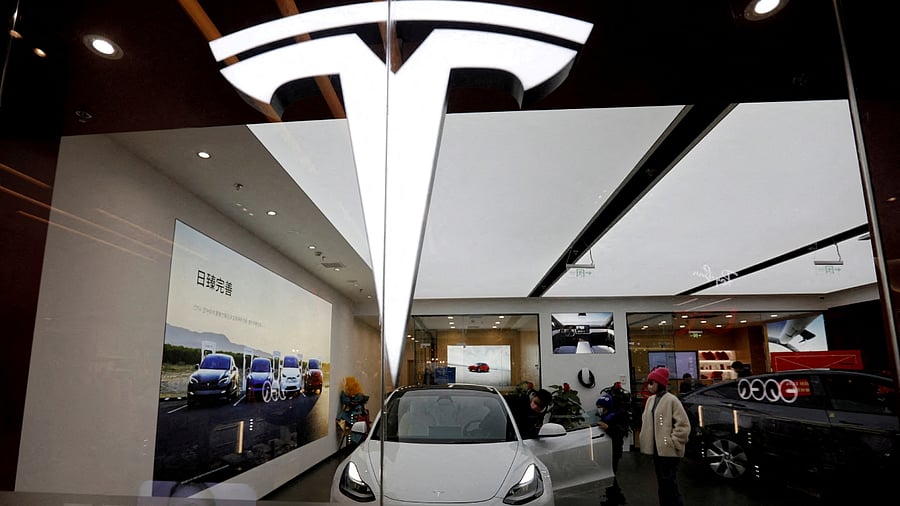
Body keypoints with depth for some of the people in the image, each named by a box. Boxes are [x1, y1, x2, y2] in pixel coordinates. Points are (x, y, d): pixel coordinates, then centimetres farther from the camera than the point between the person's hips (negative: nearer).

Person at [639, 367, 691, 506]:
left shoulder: (671, 400, -13)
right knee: (662, 482, 15)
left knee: (669, 482, -6)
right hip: (656, 448, 8)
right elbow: (646, 421, 19)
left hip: (669, 450, -8)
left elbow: (684, 425, -15)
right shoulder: (650, 400, 11)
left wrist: (674, 443, -15)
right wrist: (647, 441, 11)